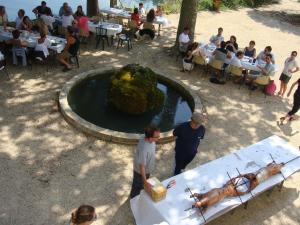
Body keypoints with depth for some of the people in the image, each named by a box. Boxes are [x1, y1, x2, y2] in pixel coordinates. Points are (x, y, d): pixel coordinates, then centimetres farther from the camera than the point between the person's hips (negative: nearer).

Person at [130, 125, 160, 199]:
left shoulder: (148, 139, -18)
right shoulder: (143, 149, -43)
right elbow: (142, 166, -37)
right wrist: (145, 182, -36)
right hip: (140, 171, -7)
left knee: (142, 185, 33)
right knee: (137, 186, 22)